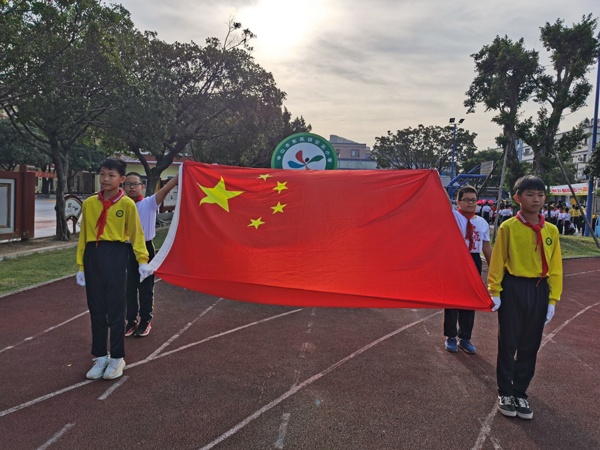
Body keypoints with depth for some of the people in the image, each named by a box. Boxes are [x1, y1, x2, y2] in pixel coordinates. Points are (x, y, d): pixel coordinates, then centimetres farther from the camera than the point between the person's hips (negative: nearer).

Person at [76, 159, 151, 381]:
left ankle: (117, 358, 18)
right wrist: (81, 265, 9)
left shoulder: (127, 204, -4)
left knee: (116, 307, 4)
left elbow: (136, 233, -1)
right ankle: (100, 356, 26)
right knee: (96, 308, 11)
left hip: (115, 255, -4)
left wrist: (143, 259, -8)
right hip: (92, 256, 4)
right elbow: (83, 235, 10)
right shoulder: (89, 203, 6)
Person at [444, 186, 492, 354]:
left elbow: (487, 248, 11)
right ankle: (451, 337, 23)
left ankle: (465, 338, 27)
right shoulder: (452, 216, -5)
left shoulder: (482, 223, 6)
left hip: (474, 262, 4)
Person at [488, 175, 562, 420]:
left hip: (539, 291, 4)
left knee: (530, 346, 11)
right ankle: (505, 392, 21)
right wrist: (494, 291, -8)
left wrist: (553, 298, 3)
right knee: (508, 343, 4)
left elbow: (555, 267, 6)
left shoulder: (551, 230, 3)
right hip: (513, 288, -4)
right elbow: (497, 262, -5)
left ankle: (520, 392, 26)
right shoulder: (508, 228, -8)